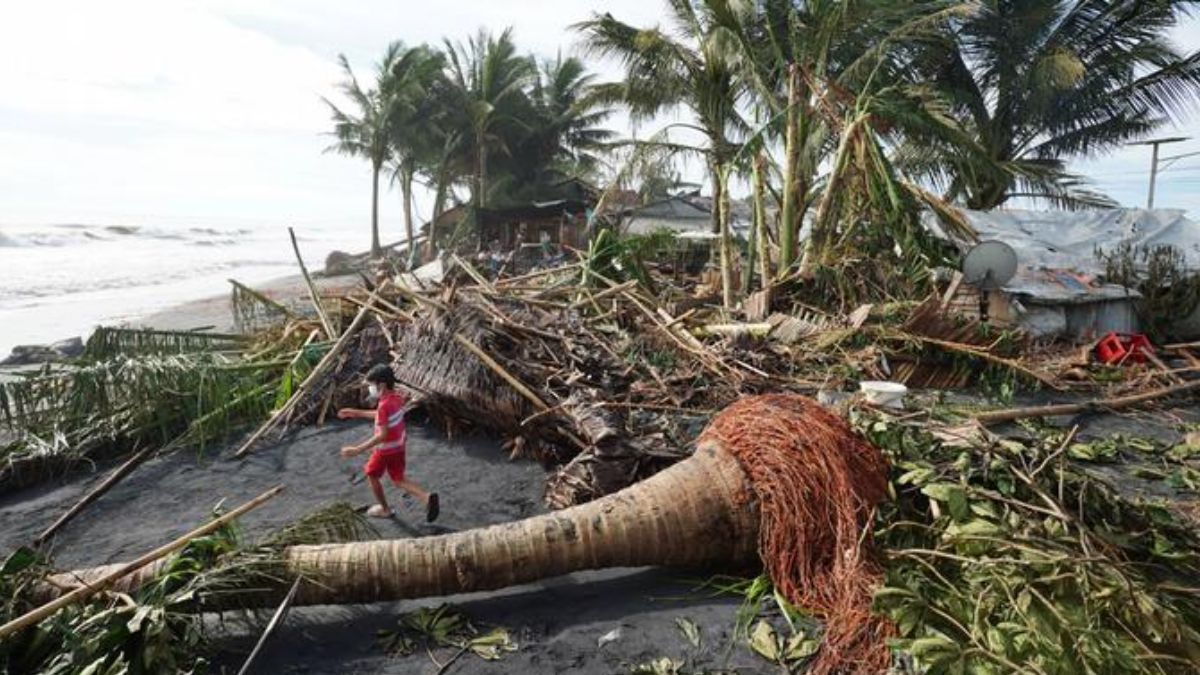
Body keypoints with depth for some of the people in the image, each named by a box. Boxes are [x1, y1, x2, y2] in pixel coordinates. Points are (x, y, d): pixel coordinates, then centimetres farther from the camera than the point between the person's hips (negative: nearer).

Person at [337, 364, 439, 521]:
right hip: (399, 445, 8)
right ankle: (427, 497, -2)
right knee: (399, 479, 18)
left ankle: (384, 509, 34)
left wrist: (358, 450, -32)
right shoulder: (397, 396, -4)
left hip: (386, 449, -8)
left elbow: (382, 435, -33)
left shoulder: (384, 405, -31)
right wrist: (355, 413, 16)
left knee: (372, 475, 19)